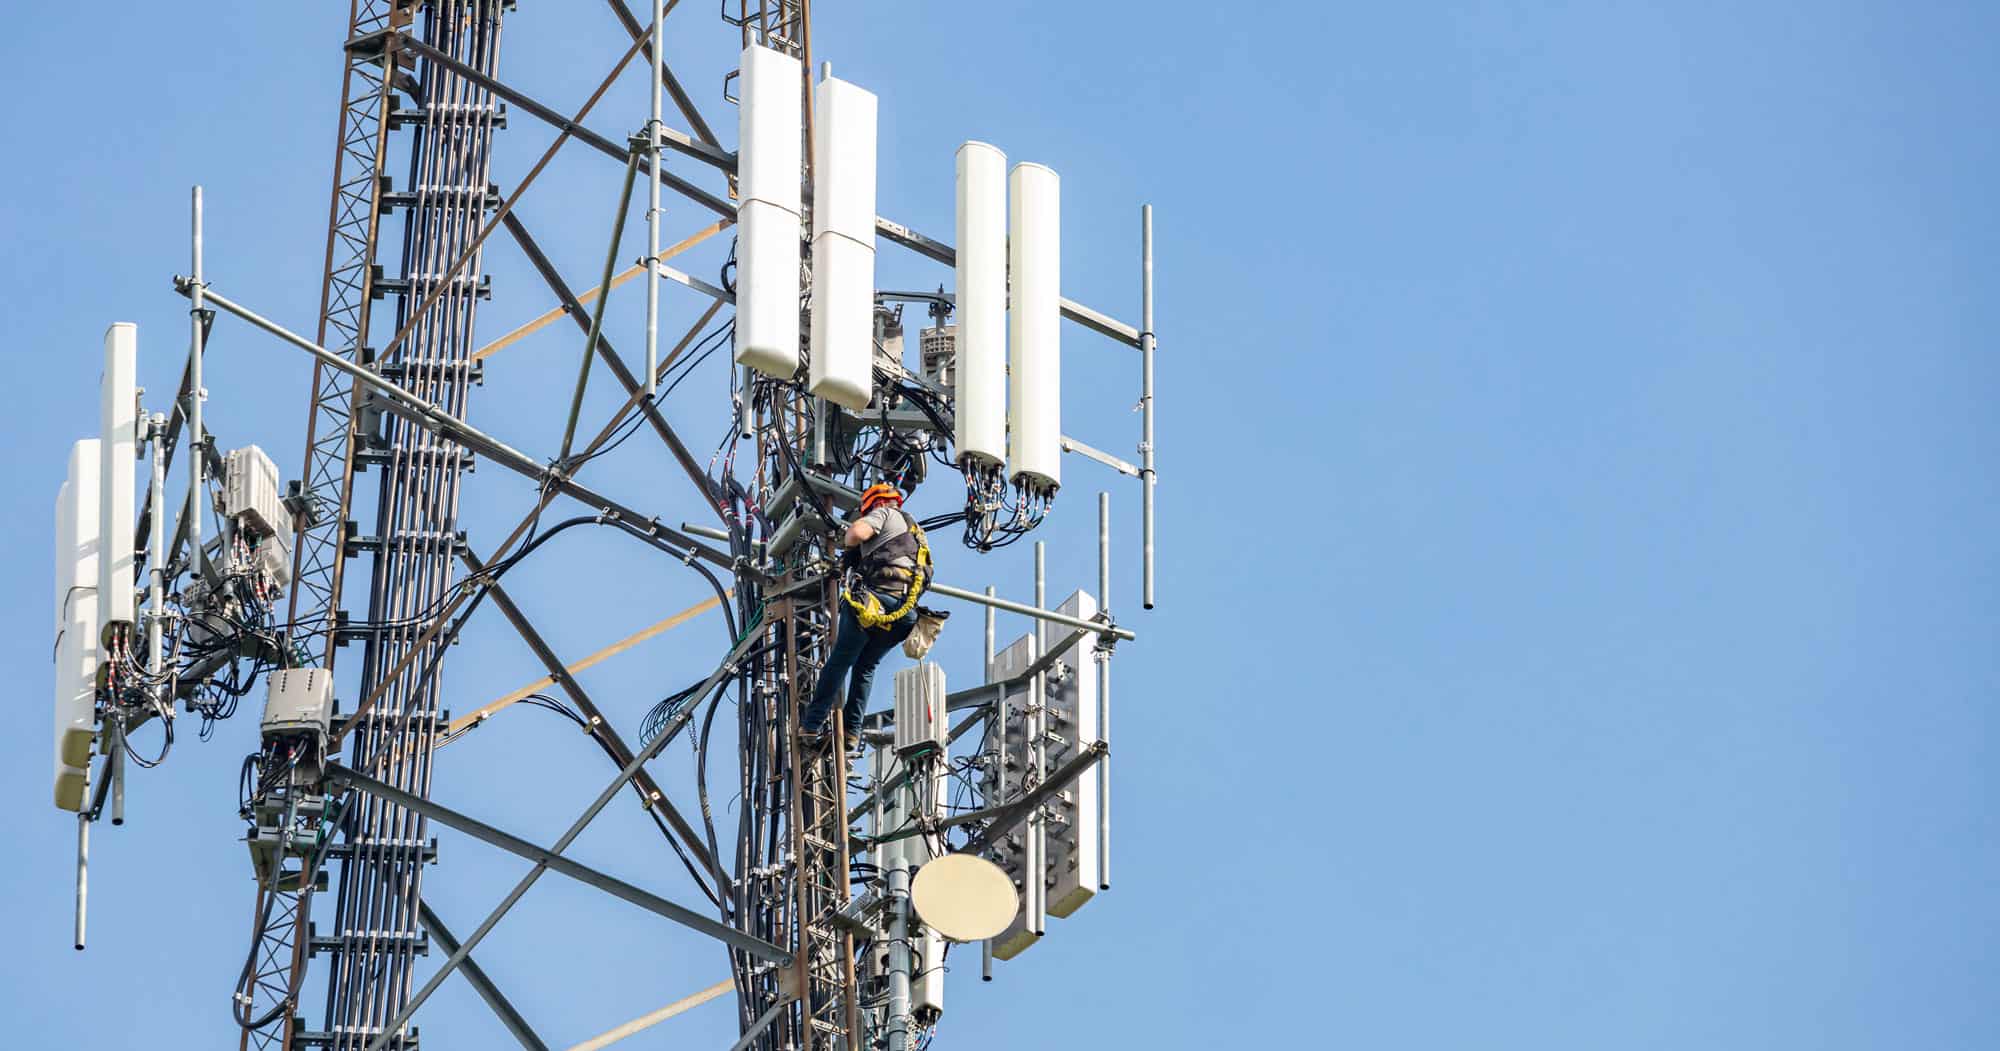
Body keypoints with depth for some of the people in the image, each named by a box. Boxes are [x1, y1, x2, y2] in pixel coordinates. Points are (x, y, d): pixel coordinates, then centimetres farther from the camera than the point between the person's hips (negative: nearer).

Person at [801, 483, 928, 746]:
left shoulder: (884, 513, 8)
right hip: (906, 609, 7)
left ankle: (812, 724, -2)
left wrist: (846, 541, 12)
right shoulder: (914, 530, 33)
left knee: (839, 661, 0)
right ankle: (852, 731, 8)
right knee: (866, 667, 17)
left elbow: (858, 532, -12)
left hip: (878, 596, -7)